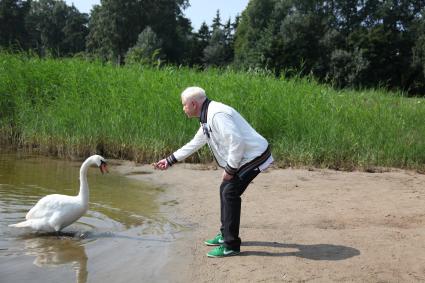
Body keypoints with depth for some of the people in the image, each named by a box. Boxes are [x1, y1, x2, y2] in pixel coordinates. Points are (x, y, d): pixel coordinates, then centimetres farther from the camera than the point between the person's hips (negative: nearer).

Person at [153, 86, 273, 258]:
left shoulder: (217, 115, -23)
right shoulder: (207, 118, 12)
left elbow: (236, 142, -29)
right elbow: (194, 144, 23)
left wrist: (230, 169, -19)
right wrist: (170, 160, 24)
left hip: (254, 156, -10)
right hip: (245, 158, 10)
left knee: (230, 193, -11)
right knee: (225, 189, 17)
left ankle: (231, 245, -3)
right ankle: (225, 235, 31)